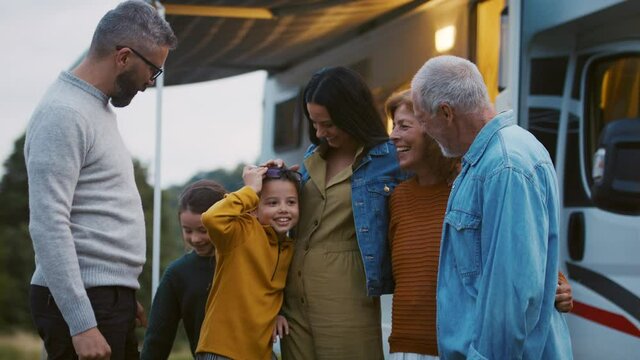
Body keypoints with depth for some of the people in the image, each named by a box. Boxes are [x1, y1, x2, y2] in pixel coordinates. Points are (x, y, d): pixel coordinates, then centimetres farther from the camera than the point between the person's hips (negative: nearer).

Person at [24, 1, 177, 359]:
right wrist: (82, 324, -25)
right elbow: (48, 226, -21)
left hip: (109, 299, 9)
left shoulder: (98, 108, 16)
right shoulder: (63, 114, -15)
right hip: (84, 303, -9)